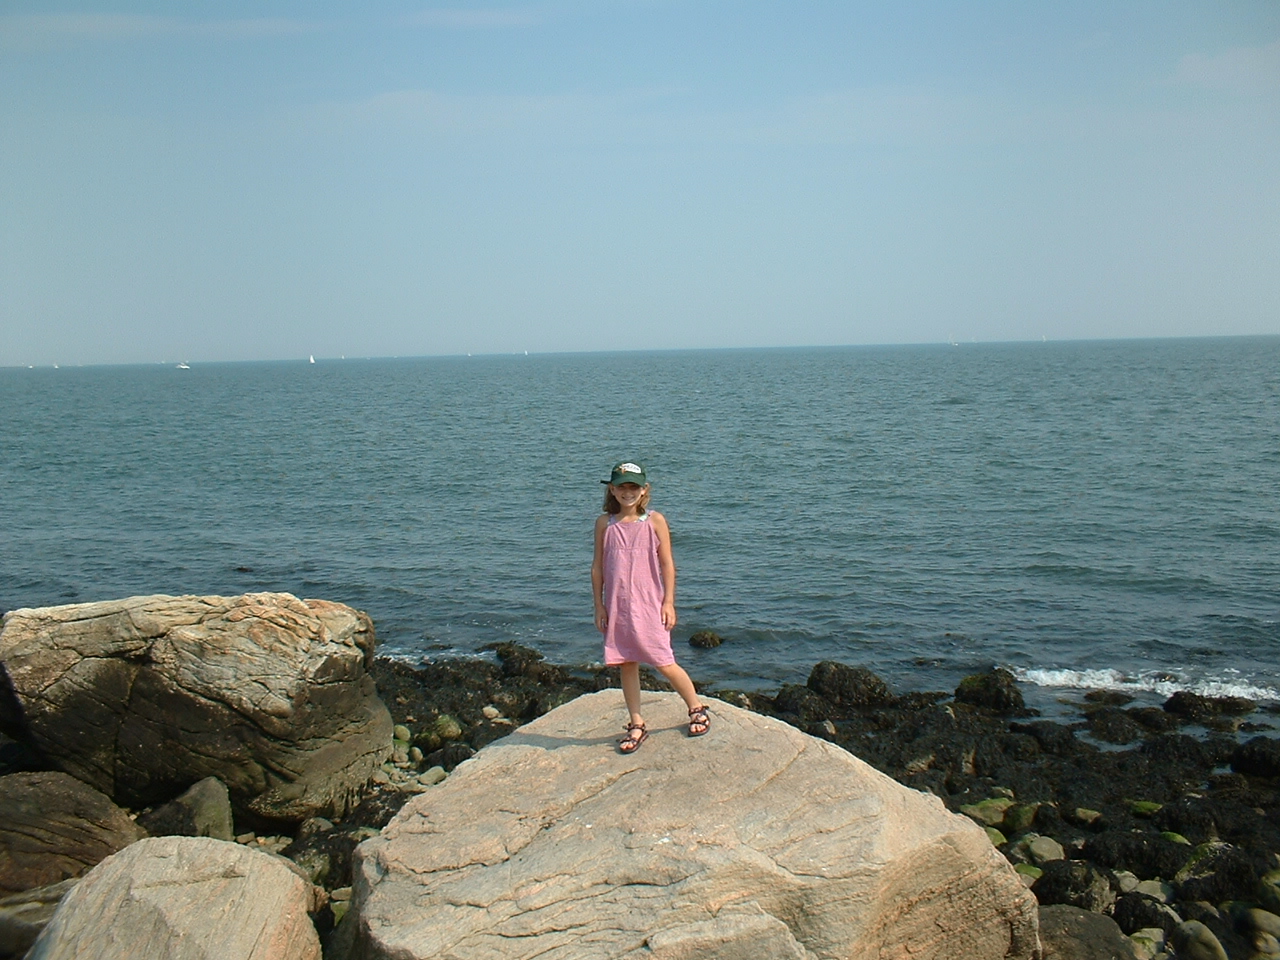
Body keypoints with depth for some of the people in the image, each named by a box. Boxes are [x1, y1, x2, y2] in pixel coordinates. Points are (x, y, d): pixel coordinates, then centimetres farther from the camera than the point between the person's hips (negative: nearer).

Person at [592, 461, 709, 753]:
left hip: (649, 604, -3)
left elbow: (667, 564, -1)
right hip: (617, 606, 3)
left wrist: (669, 602, -5)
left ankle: (697, 709, 23)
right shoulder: (605, 523, 3)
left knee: (663, 663, 0)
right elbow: (598, 566, 7)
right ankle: (636, 725, 19)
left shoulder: (654, 521, -3)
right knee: (627, 665, 8)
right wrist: (599, 605, 4)